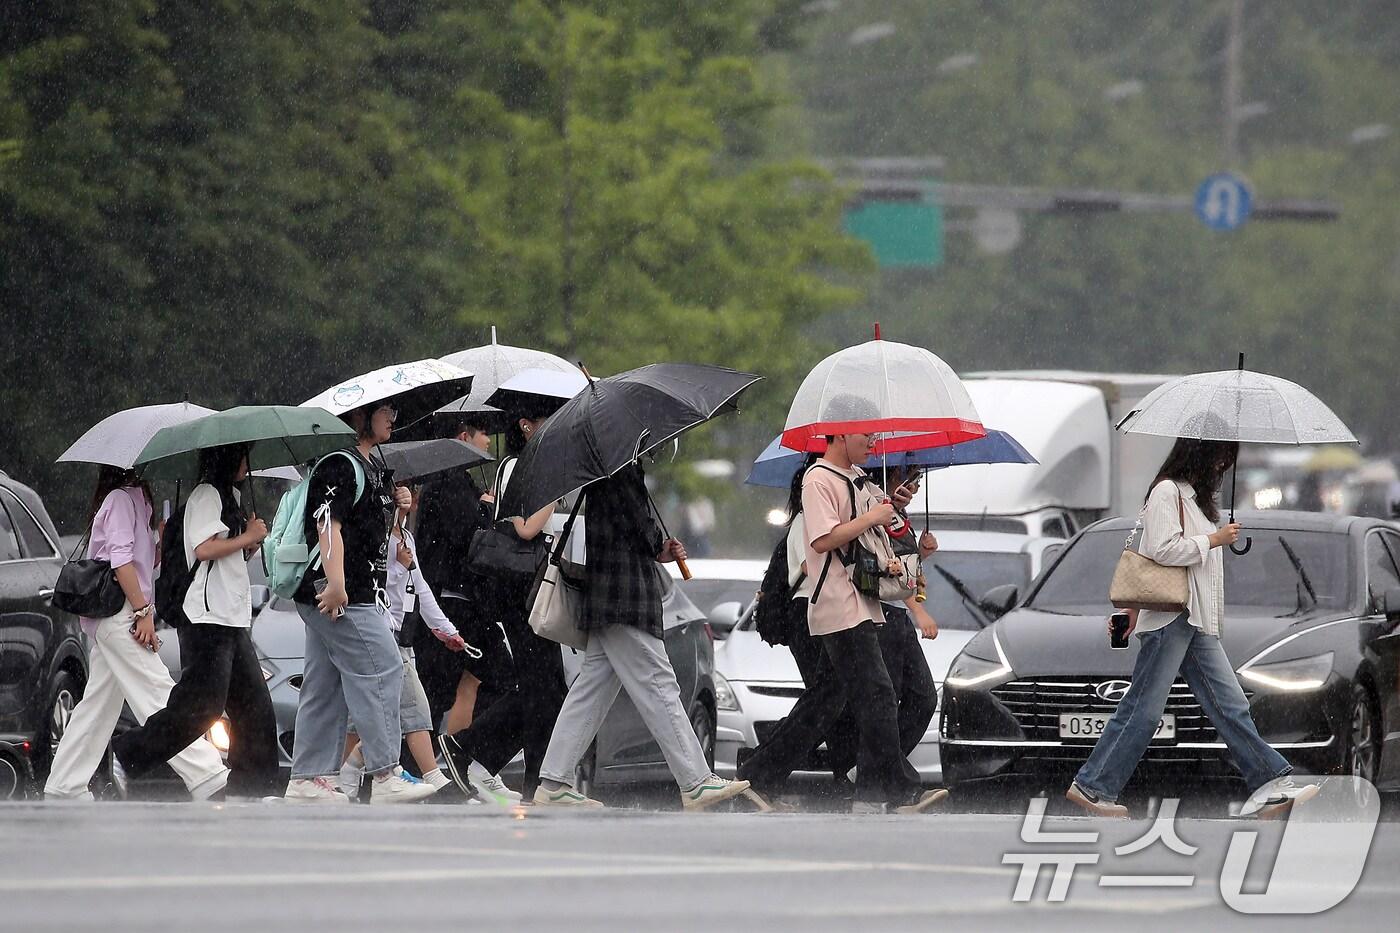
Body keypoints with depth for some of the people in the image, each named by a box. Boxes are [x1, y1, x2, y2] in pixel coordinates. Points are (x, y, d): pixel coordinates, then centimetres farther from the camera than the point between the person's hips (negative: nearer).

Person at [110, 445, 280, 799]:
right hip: (208, 619, -10)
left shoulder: (227, 497, 23)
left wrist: (250, 546, 7)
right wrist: (248, 537, -8)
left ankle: (250, 788, 6)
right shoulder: (207, 494, -7)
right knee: (201, 706, -15)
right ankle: (128, 754, -7)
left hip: (233, 619, 10)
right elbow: (204, 548, -19)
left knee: (254, 708, 5)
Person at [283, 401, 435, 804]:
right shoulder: (339, 465, -12)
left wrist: (393, 504, 17)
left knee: (326, 687, 9)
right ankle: (386, 775, -11)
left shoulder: (369, 466, 20)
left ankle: (309, 779, 10)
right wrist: (336, 582, -28)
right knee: (382, 672, -11)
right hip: (341, 595, -11)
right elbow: (329, 524, -22)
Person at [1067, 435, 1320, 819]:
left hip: (1196, 622, 10)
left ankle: (1269, 786, 0)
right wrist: (1215, 539, -12)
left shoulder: (1193, 495, 21)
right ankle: (1092, 786, 1)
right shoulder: (1167, 492, -9)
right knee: (1144, 708, -6)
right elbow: (1164, 549, -20)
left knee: (1230, 704, 3)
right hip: (1169, 618, -10)